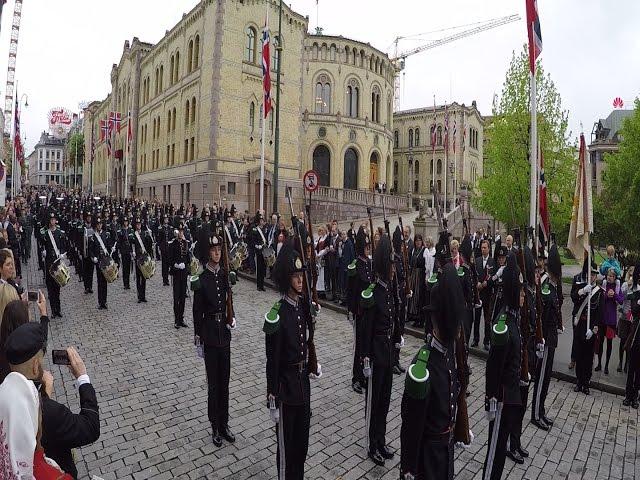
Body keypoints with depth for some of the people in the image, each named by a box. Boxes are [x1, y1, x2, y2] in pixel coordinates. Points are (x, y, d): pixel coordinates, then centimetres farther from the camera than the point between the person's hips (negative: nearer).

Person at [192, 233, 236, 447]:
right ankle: (215, 427, 21)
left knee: (224, 380, 13)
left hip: (225, 333, 5)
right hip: (209, 334, -4)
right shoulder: (201, 279, -9)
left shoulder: (225, 275, 5)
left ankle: (224, 424, 28)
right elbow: (197, 310, -7)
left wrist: (232, 318, -5)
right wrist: (197, 336, -8)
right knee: (213, 382, 5)